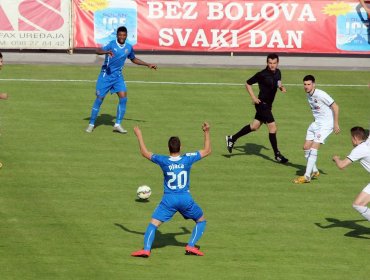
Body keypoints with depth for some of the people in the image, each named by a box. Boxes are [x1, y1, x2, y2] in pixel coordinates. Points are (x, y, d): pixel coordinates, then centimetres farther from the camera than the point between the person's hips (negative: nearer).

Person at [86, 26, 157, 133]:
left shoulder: (129, 47, 3)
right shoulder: (112, 44, -13)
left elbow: (134, 59, 23)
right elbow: (98, 51, -29)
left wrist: (148, 65, 20)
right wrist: (106, 52, -50)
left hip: (118, 76, 4)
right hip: (106, 75, -4)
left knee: (123, 98, -10)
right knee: (99, 98, -2)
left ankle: (117, 125, -1)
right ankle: (91, 124, 12)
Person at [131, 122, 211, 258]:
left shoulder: (163, 161, -7)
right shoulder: (188, 159, -6)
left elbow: (145, 153, 8)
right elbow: (207, 151, 7)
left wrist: (139, 135, 18)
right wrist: (207, 132, 14)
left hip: (169, 200, -1)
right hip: (186, 199, 1)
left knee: (153, 223, 1)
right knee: (201, 221, 20)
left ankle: (146, 249, -16)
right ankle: (191, 246, 6)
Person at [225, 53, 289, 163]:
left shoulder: (277, 72, 3)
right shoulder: (262, 74, -18)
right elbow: (248, 84, -8)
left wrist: (281, 87, -1)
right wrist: (254, 98, -15)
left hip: (268, 105, 8)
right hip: (262, 104, -8)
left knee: (254, 126, 18)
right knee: (273, 128, -8)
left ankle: (232, 139, 32)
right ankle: (277, 155, 2)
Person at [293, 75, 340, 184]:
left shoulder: (320, 95, -19)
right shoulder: (308, 95, 6)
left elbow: (335, 107, -16)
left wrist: (336, 124, -15)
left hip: (326, 124, -9)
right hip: (316, 123, 9)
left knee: (314, 148, -15)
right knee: (306, 147, 6)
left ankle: (307, 176, -13)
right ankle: (314, 171, 24)